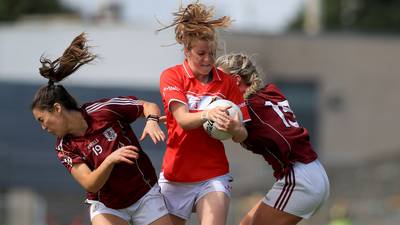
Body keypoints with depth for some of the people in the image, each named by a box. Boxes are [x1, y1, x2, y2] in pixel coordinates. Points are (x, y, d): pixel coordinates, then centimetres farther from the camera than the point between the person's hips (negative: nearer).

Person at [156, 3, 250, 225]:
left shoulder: (227, 82, 3)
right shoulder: (171, 76, -3)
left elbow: (241, 135, -1)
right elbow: (183, 119, -19)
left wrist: (233, 128, -26)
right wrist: (207, 115, -40)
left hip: (213, 177, 0)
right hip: (175, 177, 0)